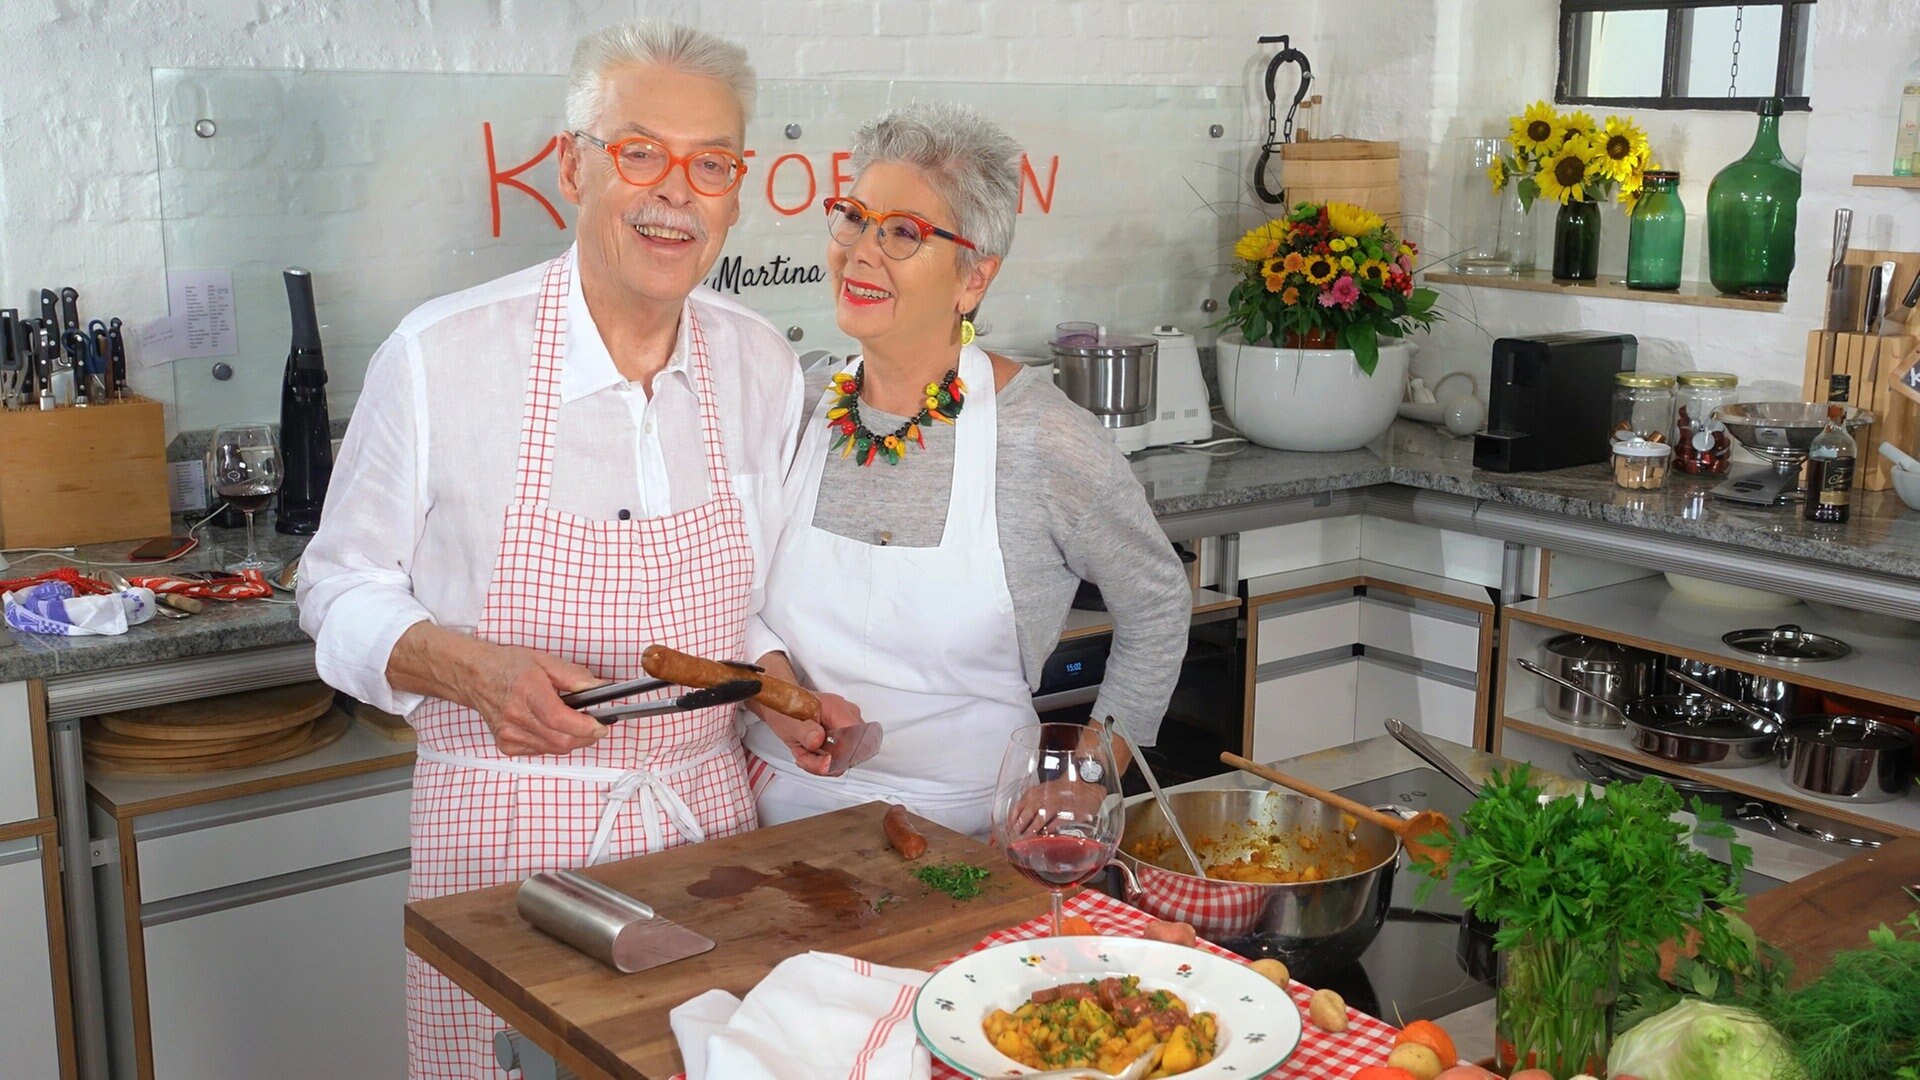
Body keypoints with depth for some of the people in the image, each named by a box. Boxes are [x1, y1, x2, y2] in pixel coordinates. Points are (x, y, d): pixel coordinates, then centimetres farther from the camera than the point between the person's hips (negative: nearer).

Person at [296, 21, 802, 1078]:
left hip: (708, 813, 4)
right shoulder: (439, 354, -10)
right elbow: (345, 594, -2)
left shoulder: (762, 366, 2)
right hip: (504, 826, -3)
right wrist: (470, 668, -21)